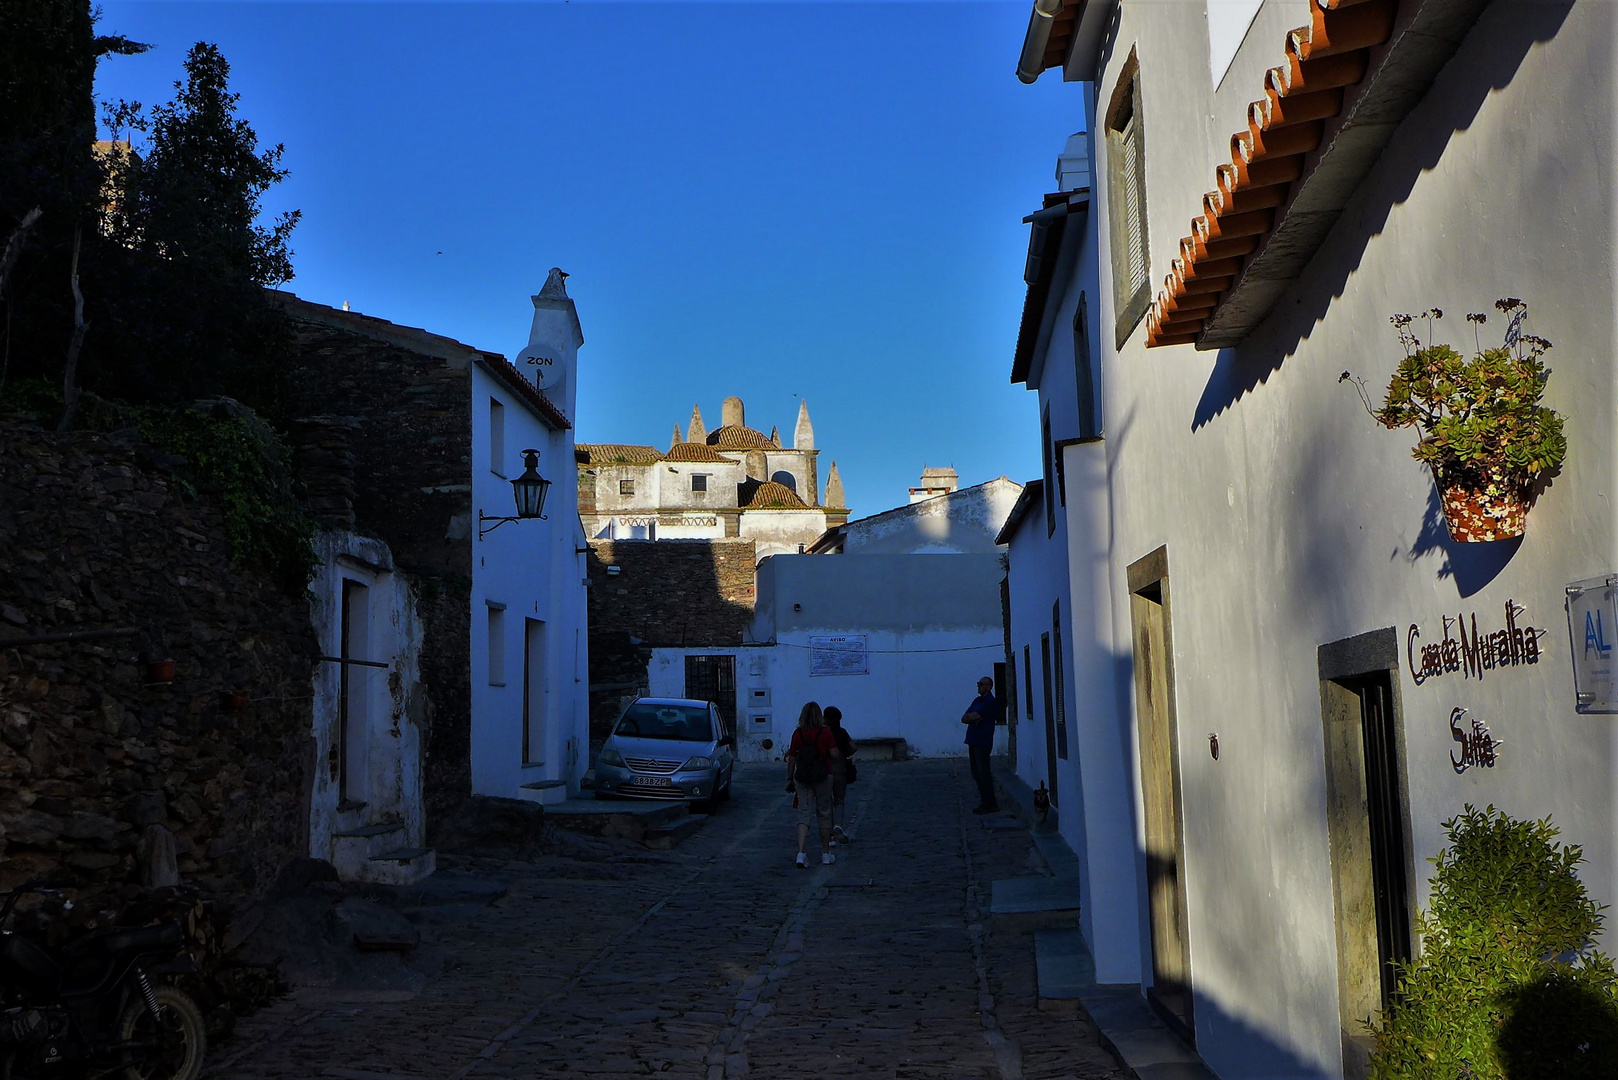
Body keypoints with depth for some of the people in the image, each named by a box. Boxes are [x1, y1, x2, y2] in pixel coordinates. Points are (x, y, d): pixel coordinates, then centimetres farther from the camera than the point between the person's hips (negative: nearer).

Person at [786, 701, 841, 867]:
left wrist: (789, 779, 10)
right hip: (823, 777, -1)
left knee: (804, 814, 2)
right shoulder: (825, 733, -7)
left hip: (802, 778, 1)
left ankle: (801, 853, -14)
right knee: (824, 814, 12)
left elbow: (792, 759, 1)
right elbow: (835, 755, -11)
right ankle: (826, 854, 20)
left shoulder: (798, 734, -2)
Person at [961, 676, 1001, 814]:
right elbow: (964, 718, 11)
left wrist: (970, 717, 2)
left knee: (983, 773, -8)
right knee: (976, 774, 10)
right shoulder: (977, 700, 18)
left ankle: (991, 804, -3)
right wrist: (974, 718, -7)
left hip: (983, 742, -9)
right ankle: (985, 801, 17)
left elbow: (974, 716, -18)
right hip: (973, 741, 9)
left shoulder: (991, 702, -10)